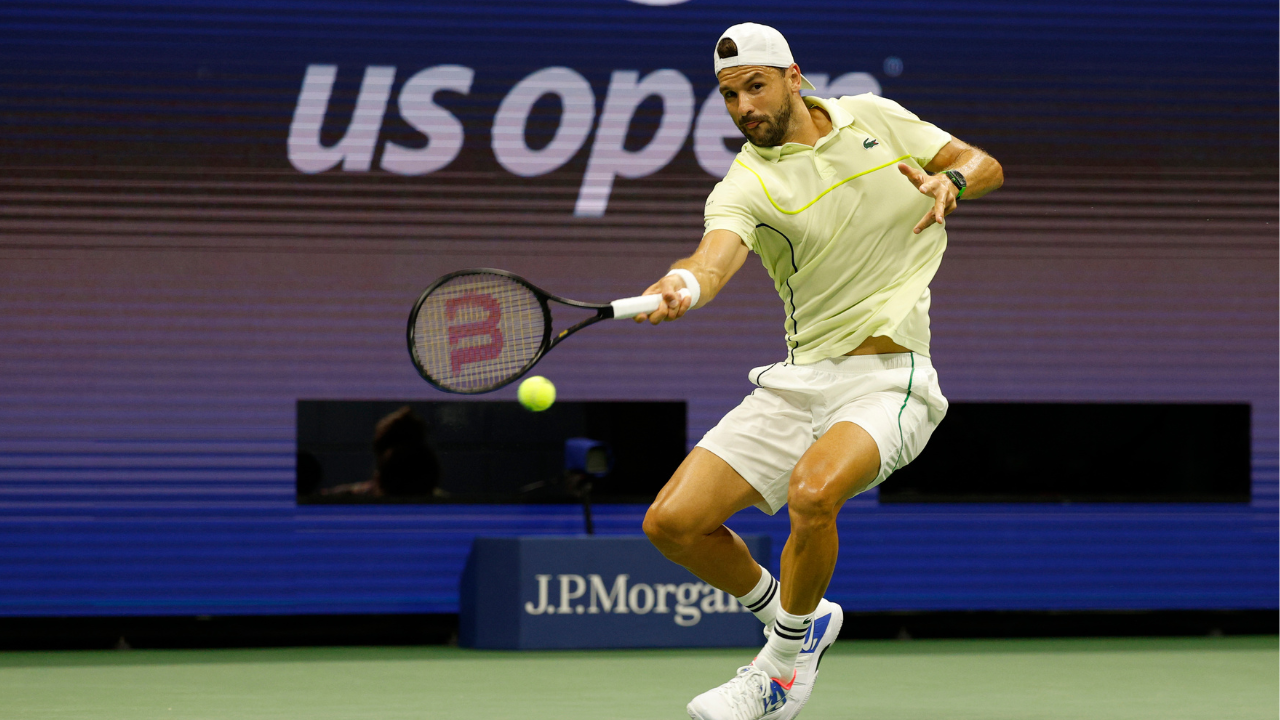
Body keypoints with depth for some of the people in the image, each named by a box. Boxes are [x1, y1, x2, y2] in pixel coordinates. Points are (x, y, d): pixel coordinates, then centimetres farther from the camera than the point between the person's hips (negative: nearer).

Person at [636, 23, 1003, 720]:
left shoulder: (876, 119, 4)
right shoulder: (745, 184, -4)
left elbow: (984, 165, 11)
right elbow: (716, 257, -26)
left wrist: (949, 178, -13)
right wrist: (683, 285, -50)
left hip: (888, 380, -3)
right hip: (799, 379, 3)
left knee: (813, 490, -33)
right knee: (673, 523, -6)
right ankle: (799, 619, 21)